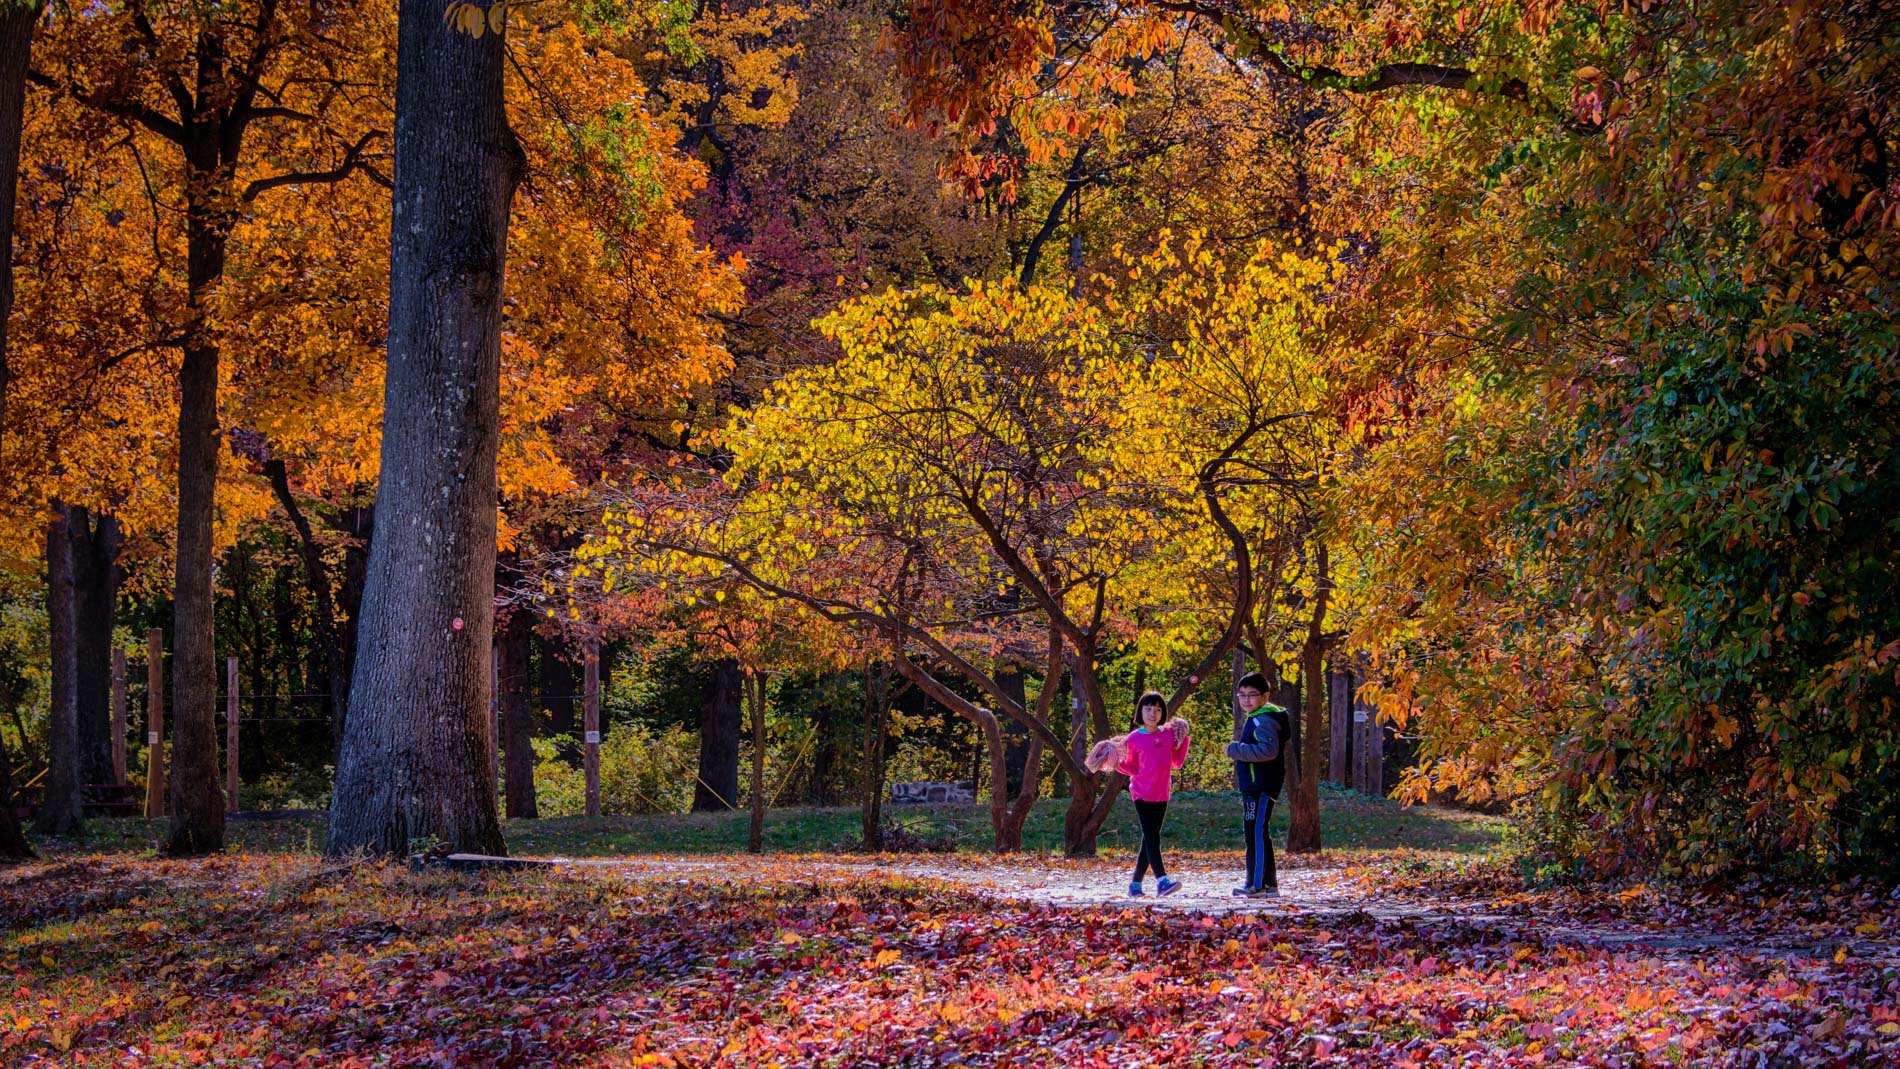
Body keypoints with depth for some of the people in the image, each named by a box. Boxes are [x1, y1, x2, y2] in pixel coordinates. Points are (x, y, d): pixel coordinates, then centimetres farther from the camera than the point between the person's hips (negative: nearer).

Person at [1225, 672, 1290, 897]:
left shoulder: (1264, 720, -14)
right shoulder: (1255, 719, 19)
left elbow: (1268, 750, -28)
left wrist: (1235, 749, -21)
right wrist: (1237, 750, 10)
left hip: (1260, 787, -11)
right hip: (1253, 786, 11)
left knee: (1256, 832, -11)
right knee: (1258, 834, 15)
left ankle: (1256, 884, -12)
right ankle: (1269, 883, 21)